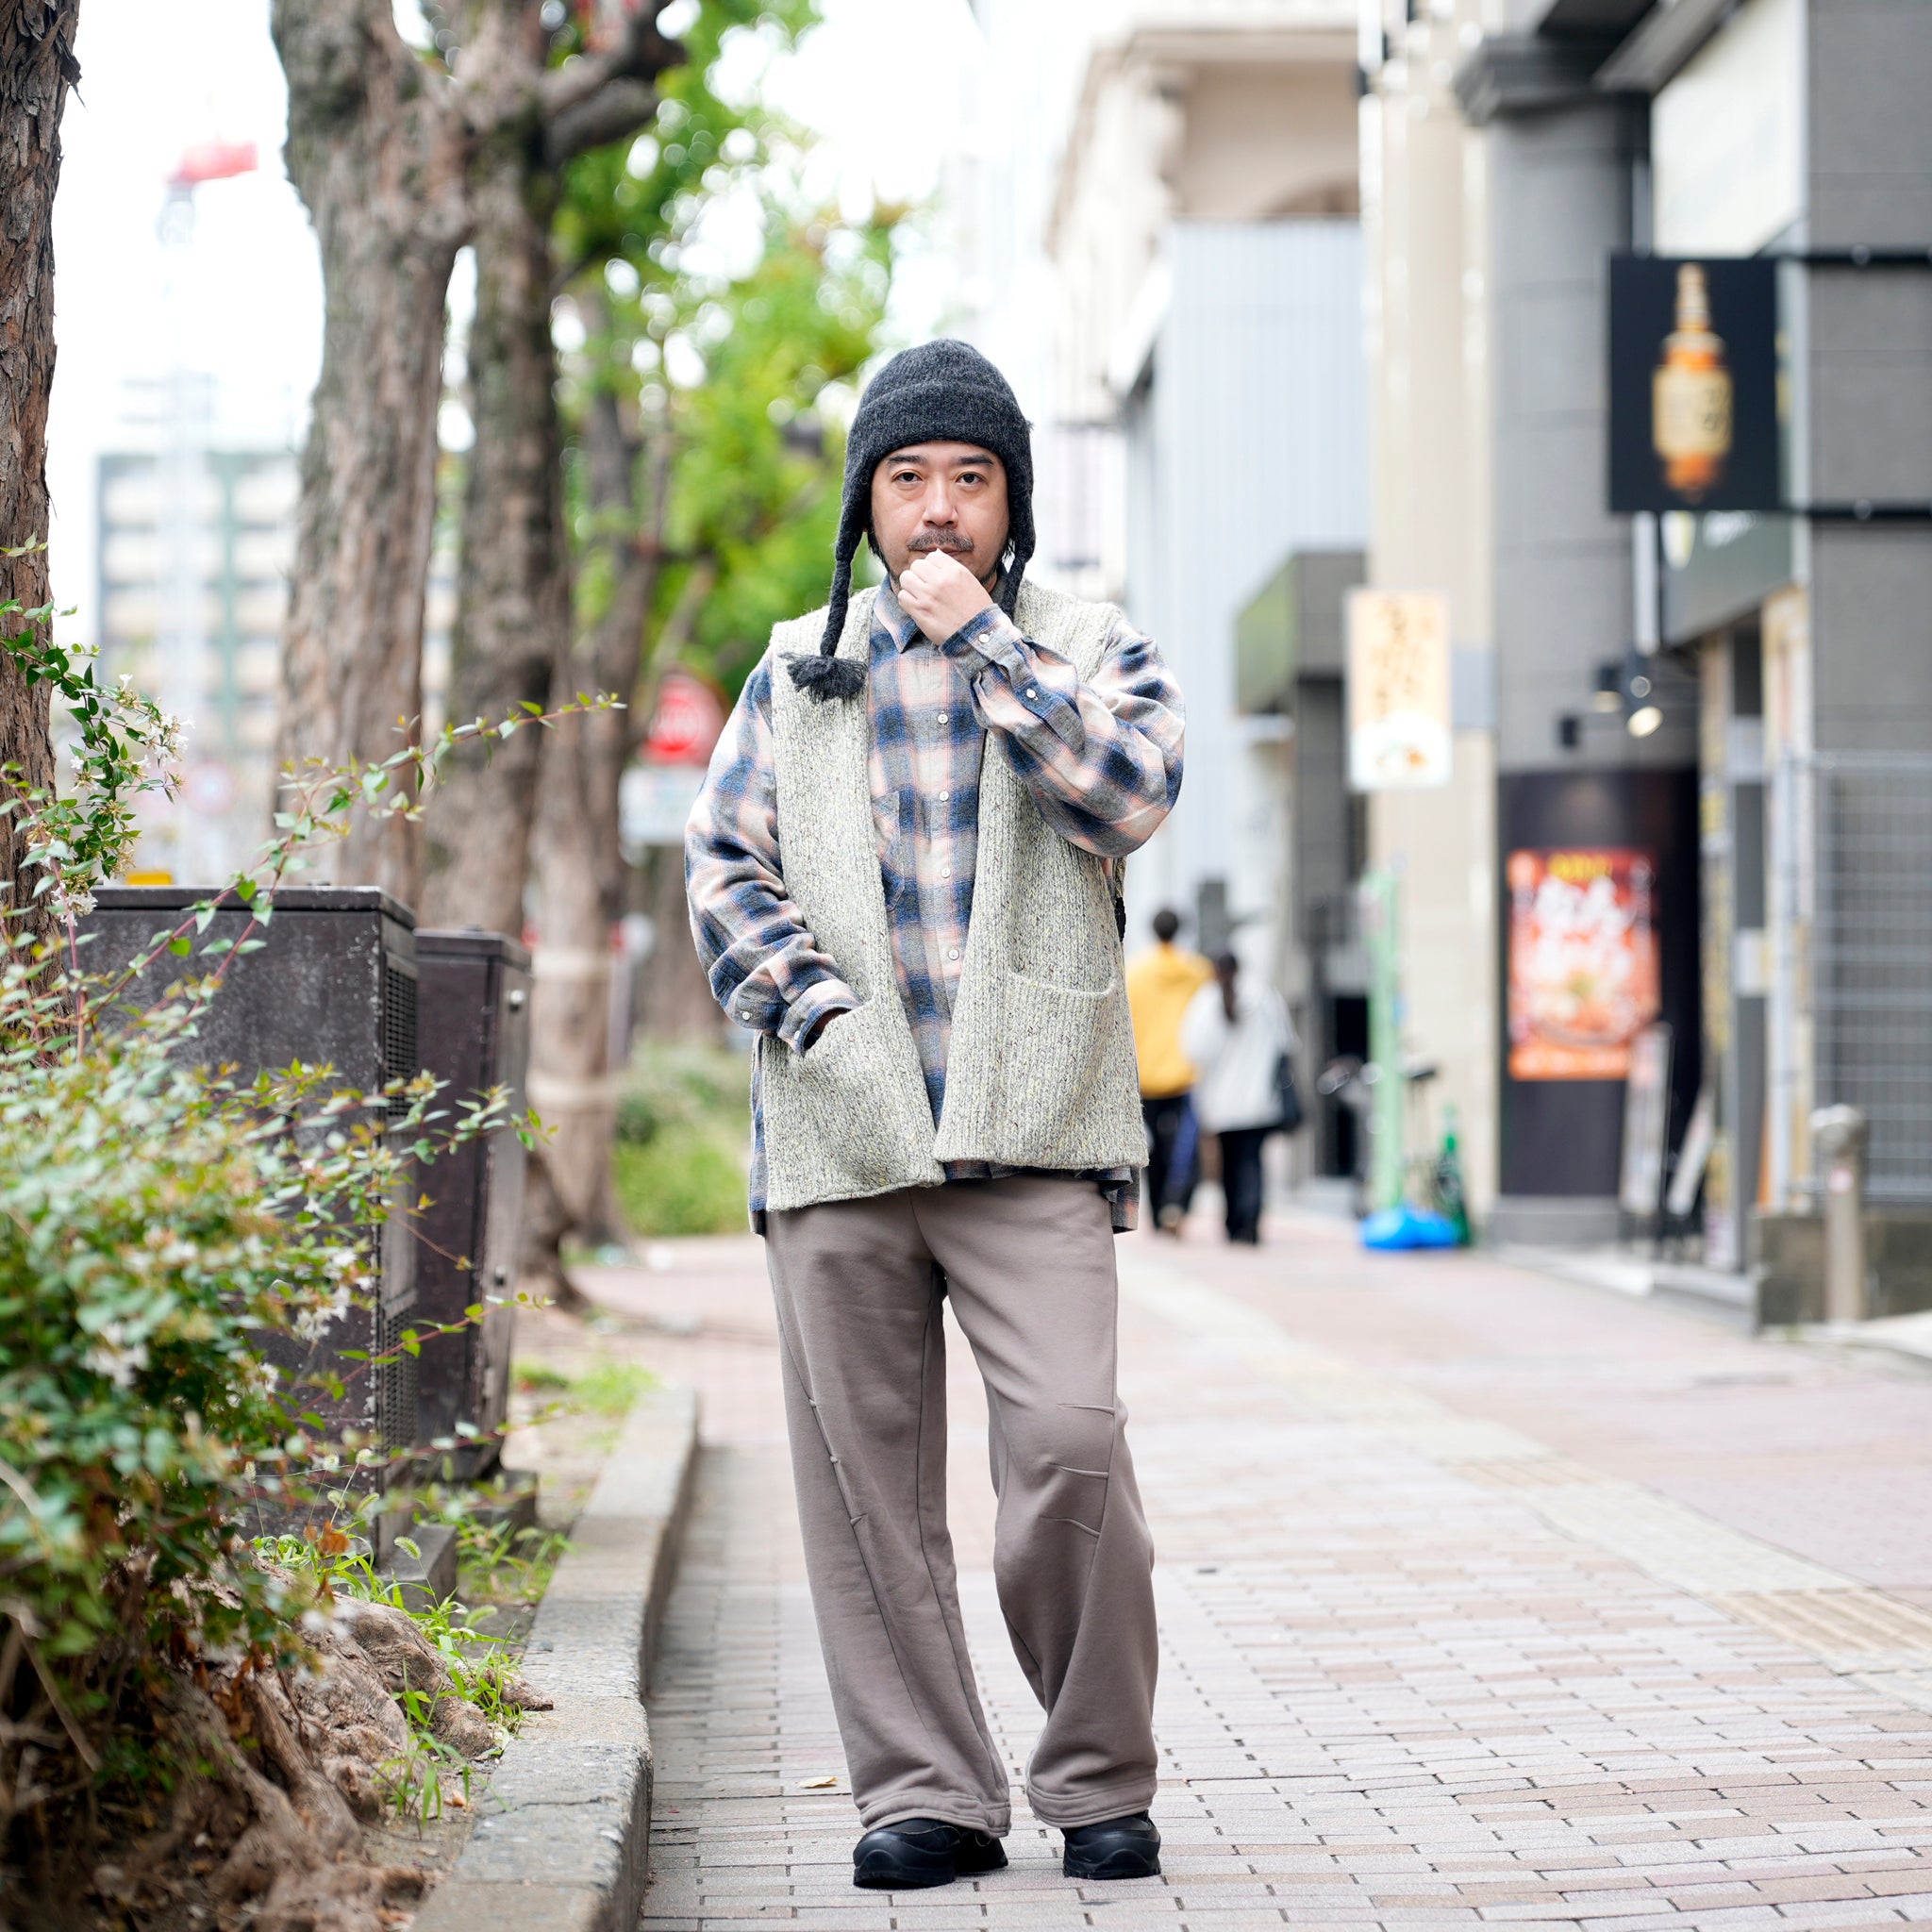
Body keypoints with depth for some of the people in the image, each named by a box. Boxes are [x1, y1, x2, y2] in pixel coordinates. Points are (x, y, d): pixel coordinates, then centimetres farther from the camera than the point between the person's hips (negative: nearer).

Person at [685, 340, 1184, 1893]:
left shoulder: (1091, 652, 12)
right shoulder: (797, 673, 18)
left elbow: (1130, 791, -8)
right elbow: (725, 867, 10)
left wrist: (978, 634, -5)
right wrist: (821, 1014, -5)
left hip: (1030, 1132, -2)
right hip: (838, 1134, 3)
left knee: (1071, 1445, -15)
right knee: (869, 1477, 3)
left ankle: (1101, 1780, 1)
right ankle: (926, 1790, 12)